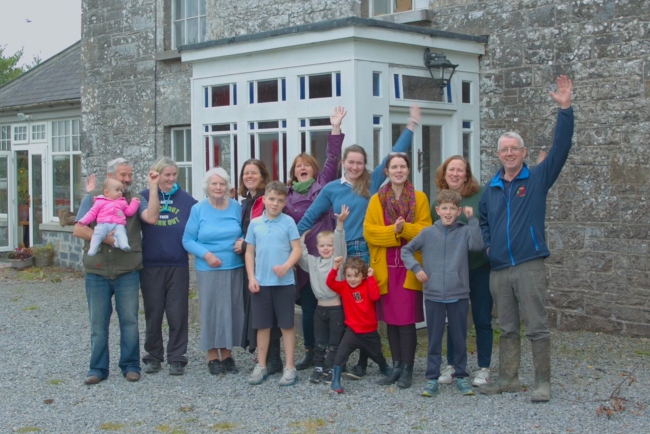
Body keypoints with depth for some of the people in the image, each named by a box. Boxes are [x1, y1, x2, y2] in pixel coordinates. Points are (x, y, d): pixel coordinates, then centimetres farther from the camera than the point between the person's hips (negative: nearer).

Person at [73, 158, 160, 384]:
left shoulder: (136, 200, 6)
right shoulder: (92, 198, 6)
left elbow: (151, 218, -15)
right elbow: (78, 230, -2)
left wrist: (153, 187, -13)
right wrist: (105, 238, -15)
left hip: (128, 272, 0)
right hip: (97, 272, 0)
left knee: (129, 320, 5)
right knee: (98, 323, 7)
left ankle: (130, 366, 16)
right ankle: (98, 368, 16)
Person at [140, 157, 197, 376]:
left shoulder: (186, 199, 4)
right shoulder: (144, 197, 1)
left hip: (178, 265, 0)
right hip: (151, 265, 0)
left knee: (178, 313, 2)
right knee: (153, 313, 8)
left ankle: (176, 358, 12)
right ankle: (153, 356, 21)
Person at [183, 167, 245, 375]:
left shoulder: (236, 207, 5)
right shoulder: (198, 209, -1)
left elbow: (243, 234, 14)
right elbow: (188, 240, -2)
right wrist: (206, 254, -15)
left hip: (235, 269, 3)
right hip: (209, 270, -2)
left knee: (232, 310, 5)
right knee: (211, 311, 0)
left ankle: (227, 353, 18)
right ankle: (212, 356, 12)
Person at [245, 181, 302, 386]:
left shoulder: (288, 222, -3)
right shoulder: (255, 223, 5)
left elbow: (297, 249, -5)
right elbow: (249, 252, 9)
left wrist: (286, 266, -22)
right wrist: (251, 277, 0)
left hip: (284, 282, -2)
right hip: (260, 282, 3)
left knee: (287, 324, 4)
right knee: (262, 325, 10)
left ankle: (290, 367, 11)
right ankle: (261, 366, 20)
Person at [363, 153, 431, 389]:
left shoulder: (420, 198, 4)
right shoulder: (376, 200, 8)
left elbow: (426, 230, -3)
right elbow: (368, 231, -2)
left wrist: (405, 228, -20)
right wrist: (393, 231, -16)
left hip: (409, 268, -2)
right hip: (385, 268, 2)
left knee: (406, 320, -5)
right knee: (390, 319, 7)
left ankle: (407, 370, 3)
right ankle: (396, 367, 17)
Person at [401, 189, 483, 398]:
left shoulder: (464, 231, -1)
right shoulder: (428, 233, 2)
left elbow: (477, 245, -19)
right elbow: (406, 250, 9)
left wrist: (472, 220, -19)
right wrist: (416, 268, -5)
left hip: (459, 296, 0)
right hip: (433, 295, 0)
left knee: (460, 339, 10)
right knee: (434, 339, 7)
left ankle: (461, 376, 22)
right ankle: (432, 378, 14)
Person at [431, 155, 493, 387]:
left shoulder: (481, 195, -7)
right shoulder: (437, 202, 3)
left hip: (480, 267, -3)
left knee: (482, 319, 4)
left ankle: (484, 368, 15)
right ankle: (451, 365, 22)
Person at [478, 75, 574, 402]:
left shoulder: (538, 178, 1)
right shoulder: (491, 188, 13)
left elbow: (561, 147, -10)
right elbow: (482, 218, 30)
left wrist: (565, 108, -17)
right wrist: (487, 245, 16)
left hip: (529, 265, -5)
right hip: (498, 268, 5)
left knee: (537, 327, -3)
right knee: (507, 328, 11)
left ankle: (542, 382, 5)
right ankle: (508, 379, 20)